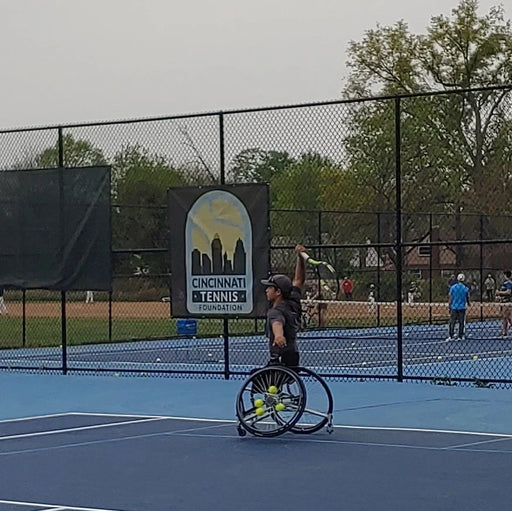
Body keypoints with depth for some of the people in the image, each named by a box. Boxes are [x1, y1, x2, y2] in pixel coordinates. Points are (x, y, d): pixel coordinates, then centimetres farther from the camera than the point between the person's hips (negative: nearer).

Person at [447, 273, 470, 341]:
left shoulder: (453, 287, -4)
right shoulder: (466, 288, -3)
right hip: (462, 307, 0)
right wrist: (468, 304, 28)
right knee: (461, 323, 7)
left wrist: (449, 306, 4)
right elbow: (467, 299, 7)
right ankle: (460, 336, 8)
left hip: (454, 307, 0)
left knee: (452, 322, 4)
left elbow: (450, 298, -4)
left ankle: (451, 336, 0)